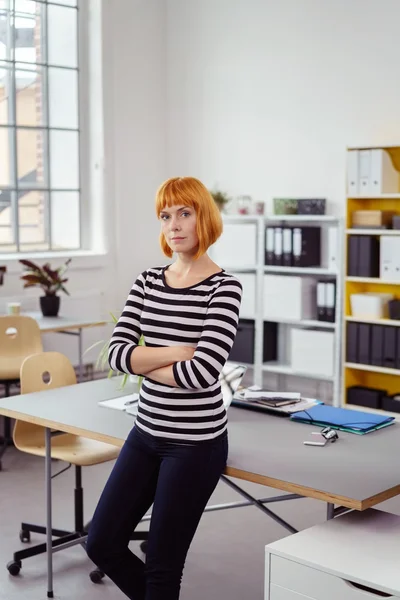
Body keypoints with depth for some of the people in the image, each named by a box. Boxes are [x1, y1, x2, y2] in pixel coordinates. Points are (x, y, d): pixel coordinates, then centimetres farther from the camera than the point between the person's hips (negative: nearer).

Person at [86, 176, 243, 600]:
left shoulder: (223, 288, -12)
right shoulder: (148, 282, 5)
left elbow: (202, 372, -23)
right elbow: (117, 354, -5)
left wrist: (145, 361, -9)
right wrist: (179, 351, -16)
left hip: (196, 440, -6)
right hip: (147, 432, 6)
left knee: (162, 563, 4)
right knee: (102, 543, 12)